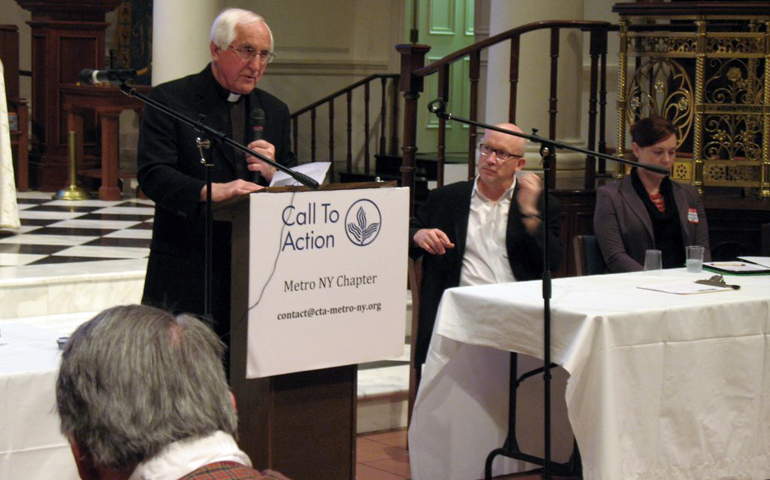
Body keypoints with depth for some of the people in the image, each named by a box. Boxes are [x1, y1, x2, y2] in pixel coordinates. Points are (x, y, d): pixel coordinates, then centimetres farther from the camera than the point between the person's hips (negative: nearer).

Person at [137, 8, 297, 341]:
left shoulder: (274, 111, 17)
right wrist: (210, 191, -28)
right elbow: (152, 175, -12)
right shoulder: (168, 100, 0)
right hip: (185, 271, -4)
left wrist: (272, 172, -7)